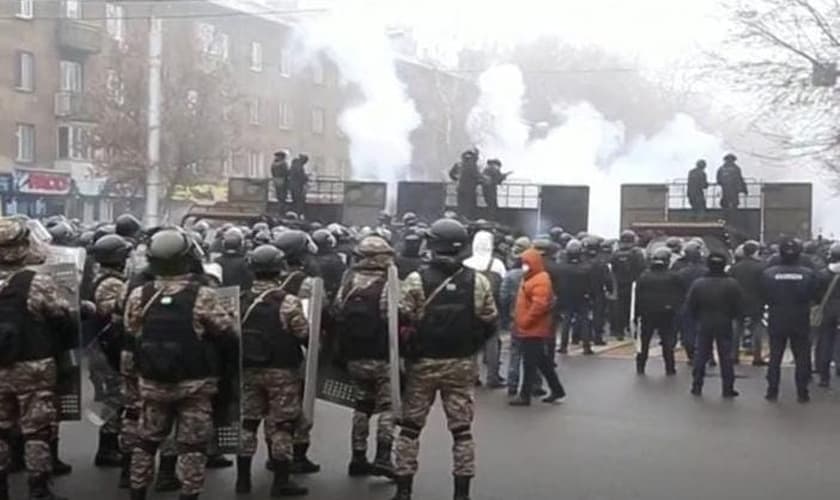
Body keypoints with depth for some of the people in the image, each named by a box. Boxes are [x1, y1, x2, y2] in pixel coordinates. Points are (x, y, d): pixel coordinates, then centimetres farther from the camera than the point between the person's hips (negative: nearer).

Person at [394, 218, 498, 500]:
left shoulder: (416, 280, -10)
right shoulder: (478, 282, -4)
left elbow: (402, 322, -9)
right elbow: (489, 324, 1)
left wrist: (408, 353, 8)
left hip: (422, 364, -1)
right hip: (462, 365, 1)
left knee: (410, 427, 10)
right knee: (462, 429, 9)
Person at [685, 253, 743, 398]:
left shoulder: (698, 284, -8)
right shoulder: (732, 284, -11)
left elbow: (689, 307, -3)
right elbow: (739, 307, -7)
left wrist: (697, 319, 13)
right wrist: (735, 317, 13)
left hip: (704, 325, 1)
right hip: (725, 325, -1)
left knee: (701, 355, 11)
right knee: (726, 357, 6)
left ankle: (697, 387, 14)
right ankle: (728, 389, 8)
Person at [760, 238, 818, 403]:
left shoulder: (768, 273, -12)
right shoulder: (808, 274, -11)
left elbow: (764, 296, -5)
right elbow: (814, 296, -3)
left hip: (777, 321, 1)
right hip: (801, 322, 0)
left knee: (775, 357, 11)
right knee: (802, 357, 10)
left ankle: (772, 391, 12)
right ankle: (802, 393, 10)